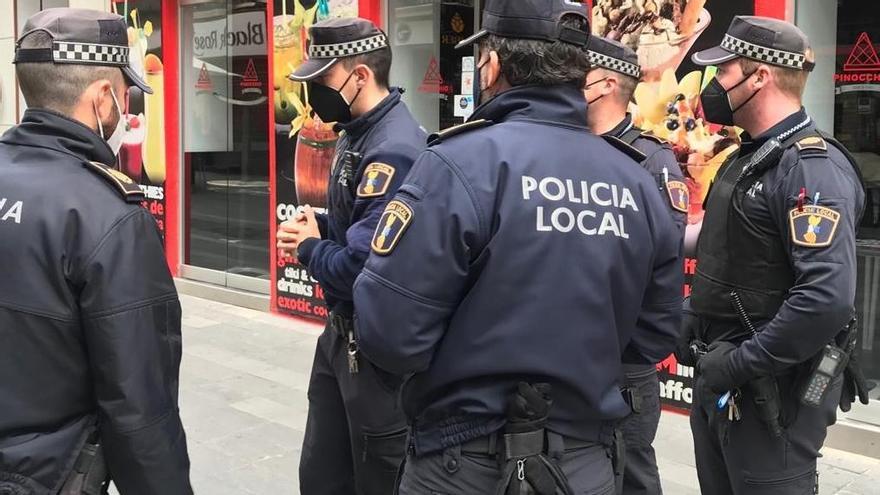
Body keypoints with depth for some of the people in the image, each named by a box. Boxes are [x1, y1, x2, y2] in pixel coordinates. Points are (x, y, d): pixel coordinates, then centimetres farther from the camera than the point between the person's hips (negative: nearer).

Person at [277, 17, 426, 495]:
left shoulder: (394, 150, -25)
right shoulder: (356, 134, 7)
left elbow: (362, 269, -31)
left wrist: (309, 249, -11)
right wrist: (318, 227, 1)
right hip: (341, 335, 10)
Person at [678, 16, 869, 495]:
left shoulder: (813, 167, -19)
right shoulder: (746, 159, 12)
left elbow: (828, 298, -30)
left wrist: (742, 363, -23)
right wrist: (692, 320, 7)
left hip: (771, 390, -9)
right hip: (718, 380, 9)